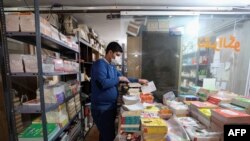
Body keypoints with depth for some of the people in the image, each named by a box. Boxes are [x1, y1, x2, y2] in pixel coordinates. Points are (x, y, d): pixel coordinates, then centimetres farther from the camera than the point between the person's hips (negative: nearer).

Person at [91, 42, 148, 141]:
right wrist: (119, 79, -15)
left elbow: (123, 78, 19)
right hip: (102, 108, -8)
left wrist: (138, 80, 13)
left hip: (110, 106, 9)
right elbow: (103, 83, -29)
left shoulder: (112, 66, 12)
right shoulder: (100, 64, -16)